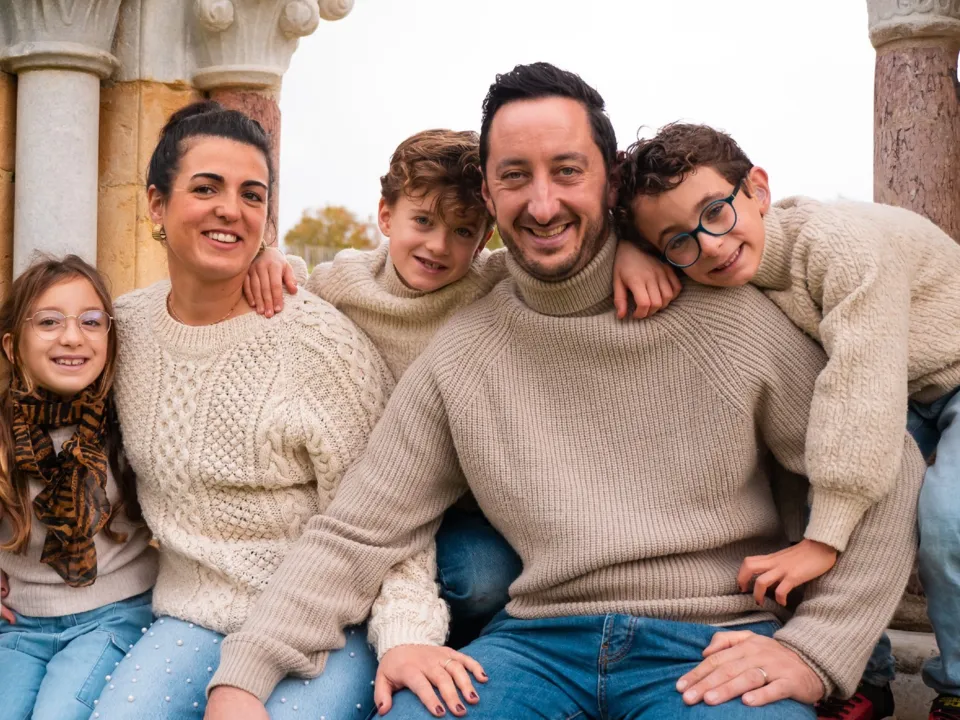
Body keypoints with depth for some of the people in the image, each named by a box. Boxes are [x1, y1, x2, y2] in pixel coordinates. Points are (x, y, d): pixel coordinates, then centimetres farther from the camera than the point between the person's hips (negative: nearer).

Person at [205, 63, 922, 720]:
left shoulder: (728, 316, -2)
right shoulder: (458, 356, 3)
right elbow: (353, 537, 3)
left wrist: (814, 649, -7)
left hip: (715, 647, -1)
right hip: (540, 638, 2)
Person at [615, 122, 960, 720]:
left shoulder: (843, 245, -35)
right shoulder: (732, 277, -13)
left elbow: (860, 385, -41)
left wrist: (823, 539, -41)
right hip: (902, 399, 6)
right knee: (803, 498, -14)